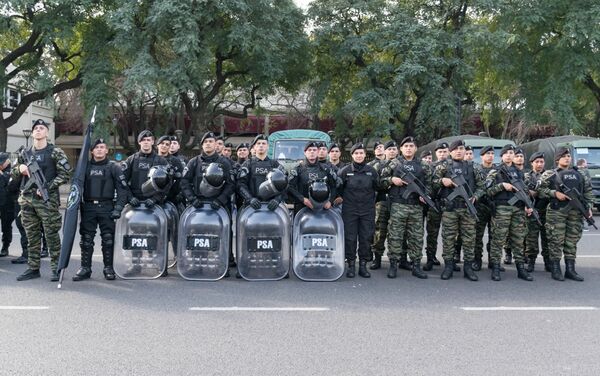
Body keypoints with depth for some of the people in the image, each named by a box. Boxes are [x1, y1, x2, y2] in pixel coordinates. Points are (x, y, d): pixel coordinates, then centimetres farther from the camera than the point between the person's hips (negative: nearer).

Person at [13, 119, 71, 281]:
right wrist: (20, 168, -2)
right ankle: (33, 268, 17)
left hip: (47, 200, -5)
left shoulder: (55, 152, 0)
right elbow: (13, 173, 21)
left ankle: (56, 268, 2)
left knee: (51, 235, -4)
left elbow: (65, 174, -6)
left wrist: (47, 186, -15)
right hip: (26, 199, 5)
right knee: (32, 236, 9)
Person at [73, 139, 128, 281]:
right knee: (86, 239, 3)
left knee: (108, 238, 0)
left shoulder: (113, 167, 4)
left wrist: (118, 208, -10)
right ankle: (85, 268, 10)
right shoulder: (85, 167, 13)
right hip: (88, 207, 3)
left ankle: (108, 267, 9)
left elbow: (122, 189, -1)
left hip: (107, 207, -3)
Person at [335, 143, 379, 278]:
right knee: (350, 238, -1)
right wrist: (340, 198, 4)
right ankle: (351, 265, 9)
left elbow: (378, 188, 14)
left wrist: (371, 200, 9)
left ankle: (363, 265, 13)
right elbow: (338, 188, 10)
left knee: (366, 238, 3)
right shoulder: (345, 171, 0)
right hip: (349, 210, -1)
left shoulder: (371, 171, 4)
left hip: (367, 210, 2)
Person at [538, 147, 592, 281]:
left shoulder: (580, 175, 17)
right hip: (557, 211, -4)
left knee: (572, 241, 6)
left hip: (576, 212, 4)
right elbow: (540, 190, -3)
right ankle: (556, 269, 3)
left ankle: (570, 269, 12)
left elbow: (588, 192, 19)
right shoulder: (550, 174, 3)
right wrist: (555, 193, -14)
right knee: (556, 240, -4)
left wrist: (589, 207, 8)